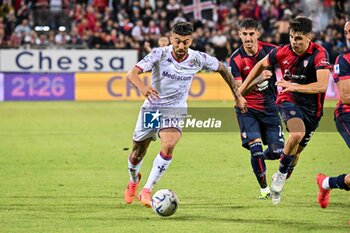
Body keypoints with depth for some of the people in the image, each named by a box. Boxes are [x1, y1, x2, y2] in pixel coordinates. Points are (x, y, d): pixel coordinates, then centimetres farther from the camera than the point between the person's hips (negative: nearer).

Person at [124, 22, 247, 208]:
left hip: (175, 110, 0)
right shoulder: (159, 54, -20)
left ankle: (147, 190, -18)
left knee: (169, 145, -30)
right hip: (151, 108, 0)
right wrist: (142, 87, -52)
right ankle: (134, 181, 47)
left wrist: (237, 95, 8)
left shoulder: (198, 59, -13)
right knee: (136, 156, 11)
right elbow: (131, 73, -30)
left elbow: (222, 68, 7)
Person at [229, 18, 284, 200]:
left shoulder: (270, 50, -6)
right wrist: (257, 79, -34)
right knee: (256, 148, -15)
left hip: (269, 106, 2)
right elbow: (239, 89, -19)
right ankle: (264, 188, 5)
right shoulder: (236, 59, -11)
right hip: (247, 109, -2)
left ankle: (260, 158, 31)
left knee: (277, 151, -6)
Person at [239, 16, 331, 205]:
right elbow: (261, 65, 11)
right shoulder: (282, 52, -10)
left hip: (312, 107, 1)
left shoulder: (319, 54, -20)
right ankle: (281, 174, -13)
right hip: (288, 100, 0)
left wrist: (296, 86, -40)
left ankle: (279, 181, 36)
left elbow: (323, 85, -31)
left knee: (296, 152, 10)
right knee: (297, 133, -31)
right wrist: (242, 88, 12)